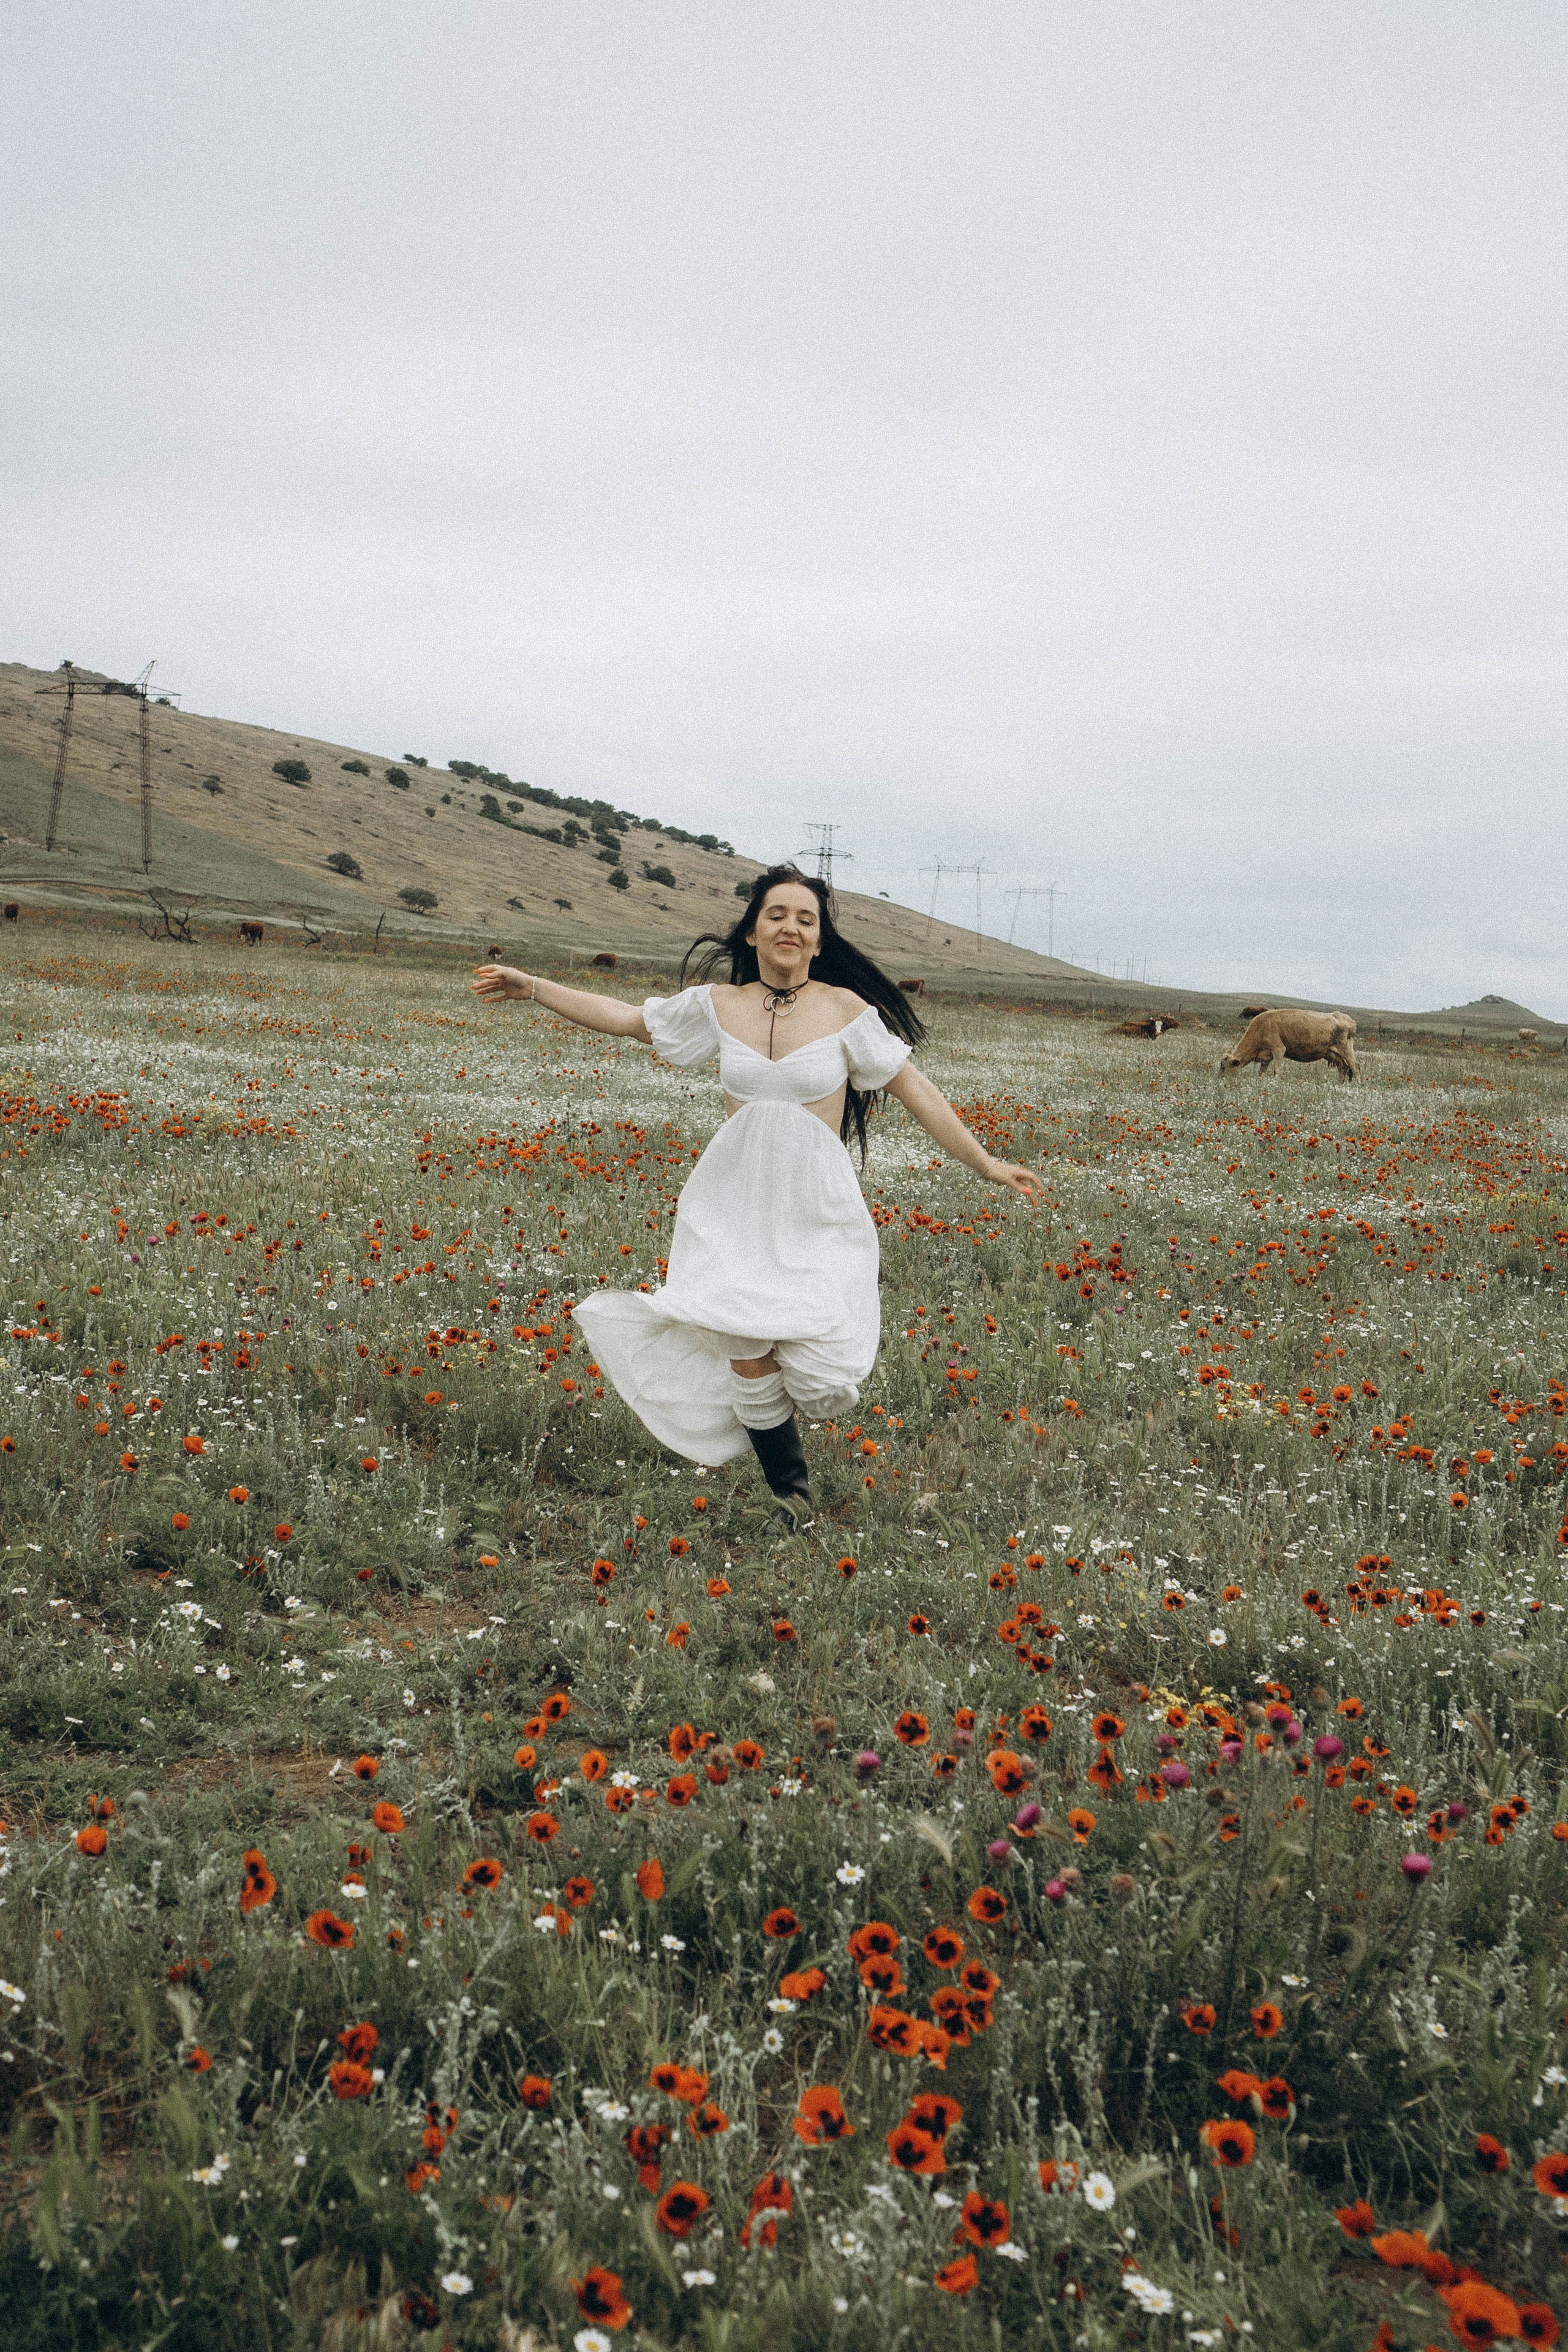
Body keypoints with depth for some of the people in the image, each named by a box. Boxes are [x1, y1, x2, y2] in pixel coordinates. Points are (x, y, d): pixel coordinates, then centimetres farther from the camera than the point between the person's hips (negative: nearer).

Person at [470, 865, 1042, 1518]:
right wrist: (531, 987, 13)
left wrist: (985, 1163, 0)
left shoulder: (845, 1009, -5)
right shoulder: (719, 1004, 2)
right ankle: (789, 1490, 18)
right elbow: (625, 1018, 13)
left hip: (818, 1211, -1)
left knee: (818, 1378, -12)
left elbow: (916, 1091, -1)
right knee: (750, 1359, -9)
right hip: (736, 1201, 2)